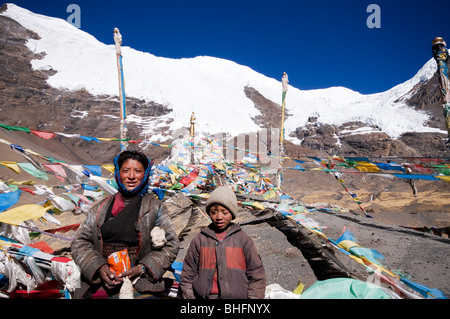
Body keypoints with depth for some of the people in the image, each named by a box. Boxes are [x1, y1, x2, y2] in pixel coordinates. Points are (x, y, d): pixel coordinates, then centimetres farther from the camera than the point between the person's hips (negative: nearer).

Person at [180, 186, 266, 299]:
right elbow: (187, 276, 13)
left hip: (237, 296, 0)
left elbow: (257, 276, 9)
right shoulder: (199, 240, 9)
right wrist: (189, 296, 7)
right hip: (204, 296, 1)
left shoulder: (244, 240, 7)